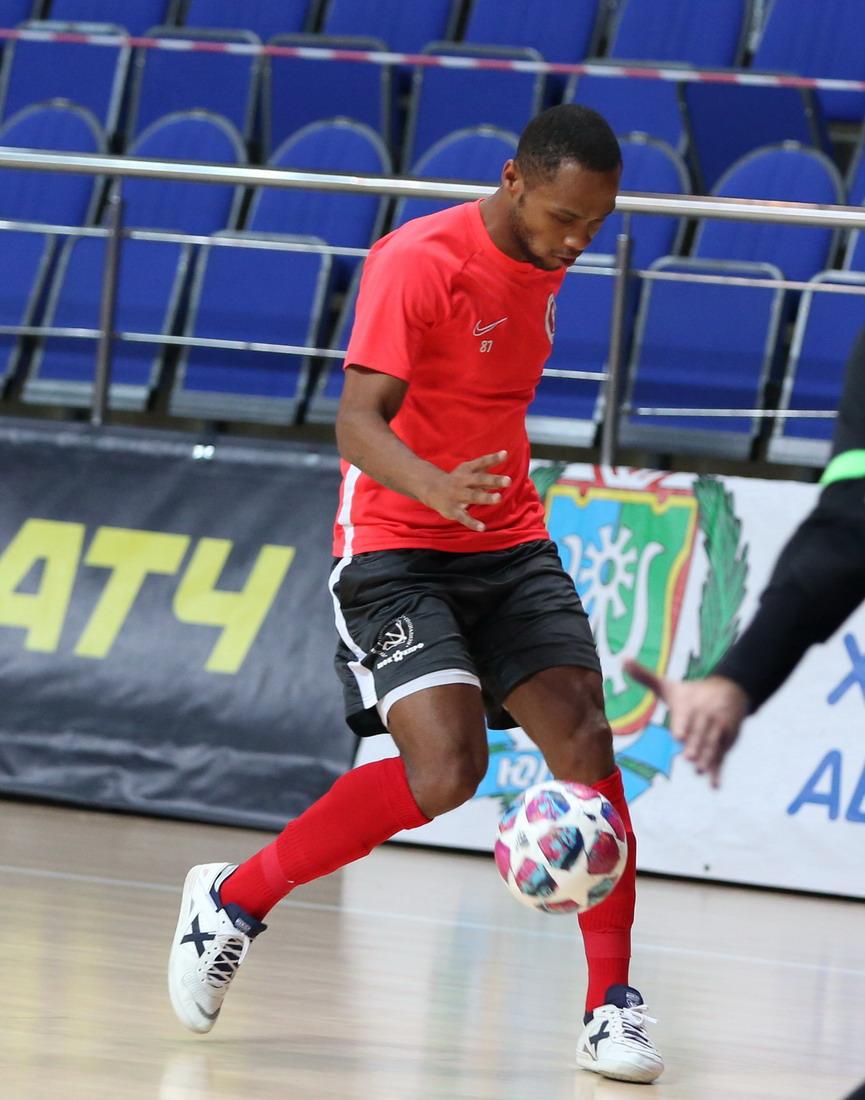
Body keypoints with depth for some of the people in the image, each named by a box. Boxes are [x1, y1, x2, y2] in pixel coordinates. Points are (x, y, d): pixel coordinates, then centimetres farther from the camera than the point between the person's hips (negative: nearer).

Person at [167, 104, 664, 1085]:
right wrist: (437, 487, -46)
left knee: (585, 745, -9)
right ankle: (233, 899, -2)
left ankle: (611, 1006, -2)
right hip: (398, 549, -7)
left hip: (511, 545, 7)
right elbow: (357, 423, -28)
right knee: (445, 767, -22)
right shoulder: (418, 262, -19)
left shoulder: (544, 260, 6)